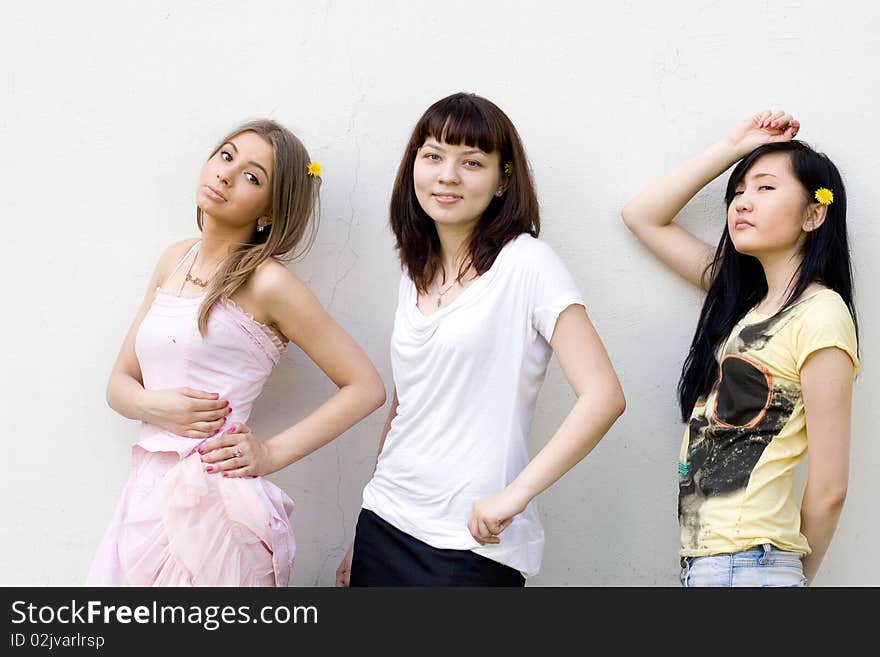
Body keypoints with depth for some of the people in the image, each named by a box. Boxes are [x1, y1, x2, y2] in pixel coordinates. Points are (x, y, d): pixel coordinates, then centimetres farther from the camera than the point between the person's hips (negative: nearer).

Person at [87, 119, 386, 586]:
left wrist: (272, 452, -10)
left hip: (213, 500, -6)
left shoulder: (265, 283, -9)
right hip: (149, 491, 6)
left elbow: (366, 387, -8)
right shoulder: (176, 259, 11)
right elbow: (120, 383, 14)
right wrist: (152, 404, -8)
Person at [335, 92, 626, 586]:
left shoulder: (525, 263, -10)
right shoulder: (417, 273, 9)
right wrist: (360, 544, 16)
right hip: (383, 526, 6)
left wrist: (514, 494, -23)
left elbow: (604, 395, -18)